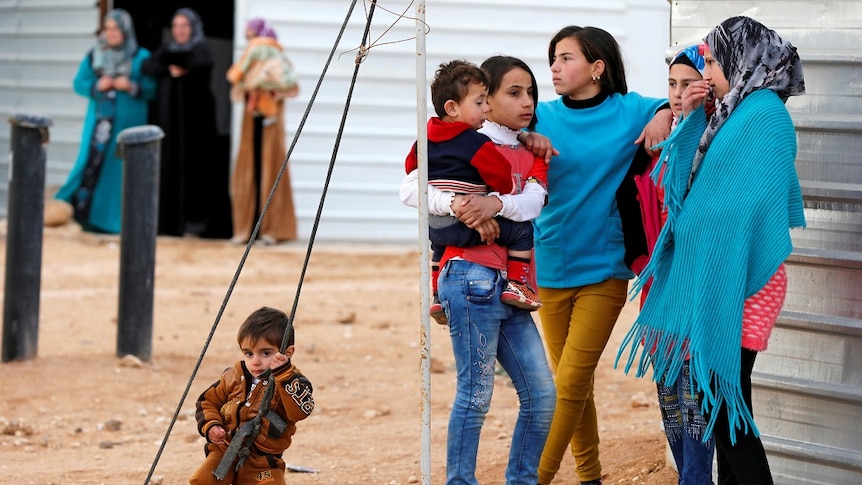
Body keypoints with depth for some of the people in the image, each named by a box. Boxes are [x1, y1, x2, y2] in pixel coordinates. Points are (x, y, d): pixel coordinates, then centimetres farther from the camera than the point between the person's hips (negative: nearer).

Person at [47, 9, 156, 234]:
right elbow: (79, 83, 6)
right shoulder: (94, 55, 8)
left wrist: (132, 87, -19)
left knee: (122, 168, 0)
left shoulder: (141, 57, 1)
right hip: (100, 120, 1)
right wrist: (97, 86, -12)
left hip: (128, 122, -1)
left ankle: (115, 215, 5)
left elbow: (153, 88, -3)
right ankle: (80, 208, 2)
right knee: (92, 163, -3)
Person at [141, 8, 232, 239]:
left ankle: (195, 220, -7)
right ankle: (171, 220, 0)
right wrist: (170, 70, -16)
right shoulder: (168, 48, 14)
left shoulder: (202, 48, 1)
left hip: (196, 116, -4)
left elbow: (200, 62, -23)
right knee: (171, 165, 0)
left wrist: (173, 60, -11)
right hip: (170, 116, 4)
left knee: (195, 164, -8)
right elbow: (147, 66, -1)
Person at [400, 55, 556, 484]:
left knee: (541, 395, 7)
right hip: (473, 276, -7)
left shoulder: (528, 155, 17)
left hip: (509, 286, 7)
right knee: (476, 395, -8)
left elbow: (535, 200, -4)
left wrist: (497, 203, -23)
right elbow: (411, 188, -13)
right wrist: (457, 204, -26)